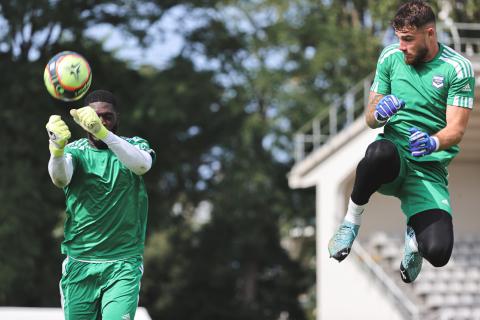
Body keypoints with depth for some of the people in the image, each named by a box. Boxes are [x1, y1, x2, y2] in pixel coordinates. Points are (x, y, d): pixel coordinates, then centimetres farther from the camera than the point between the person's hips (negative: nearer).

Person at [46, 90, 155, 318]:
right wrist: (57, 148, -44)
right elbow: (60, 178, -20)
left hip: (124, 266, -1)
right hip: (79, 265, 2)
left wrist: (102, 132, -40)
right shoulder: (75, 151, 3)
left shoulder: (135, 145, 2)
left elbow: (142, 164, -23)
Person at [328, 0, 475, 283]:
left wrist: (432, 143, -32)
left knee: (438, 252, -25)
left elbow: (456, 129, -9)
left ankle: (414, 235, 16)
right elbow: (370, 119, 11)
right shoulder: (391, 57, 7)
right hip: (392, 158, 1)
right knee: (381, 151, -41)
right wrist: (378, 113, -15)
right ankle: (352, 221, -12)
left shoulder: (458, 69, -2)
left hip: (430, 169, -1)